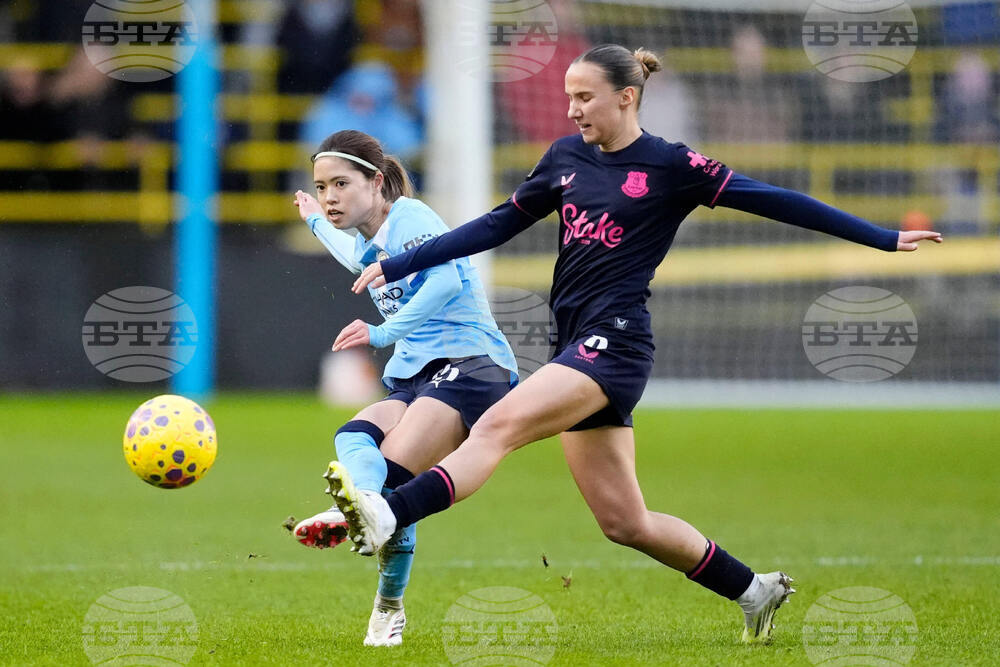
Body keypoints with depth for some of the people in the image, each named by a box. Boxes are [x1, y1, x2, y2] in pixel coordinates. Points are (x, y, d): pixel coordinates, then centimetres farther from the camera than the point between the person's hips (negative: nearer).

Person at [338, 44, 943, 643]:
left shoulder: (671, 167, -2)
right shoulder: (567, 158, 15)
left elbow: (773, 201, -1)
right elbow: (497, 226, 22)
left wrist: (883, 238, -3)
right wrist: (396, 266, 19)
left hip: (616, 340, -7)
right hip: (578, 346, 7)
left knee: (498, 427, -28)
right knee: (624, 522, 8)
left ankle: (386, 517, -44)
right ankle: (755, 590, 22)